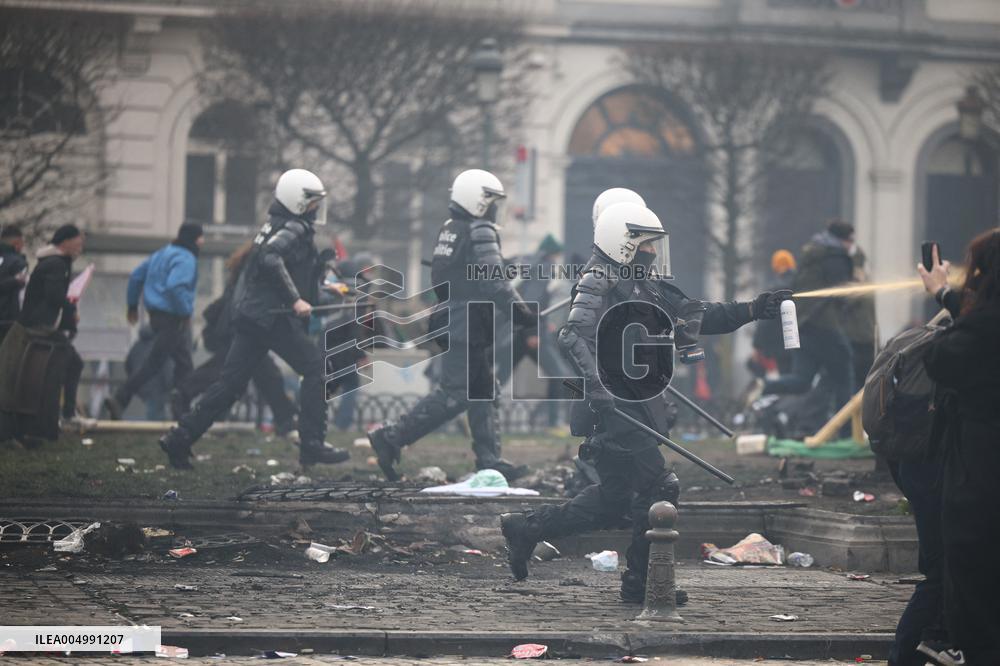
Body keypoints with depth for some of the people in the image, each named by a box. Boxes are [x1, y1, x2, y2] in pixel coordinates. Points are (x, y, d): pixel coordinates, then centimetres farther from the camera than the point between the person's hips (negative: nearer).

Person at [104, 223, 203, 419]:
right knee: (153, 363, -6)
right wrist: (185, 312, -20)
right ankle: (120, 400, -8)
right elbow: (175, 287, -30)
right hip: (173, 319, -10)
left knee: (184, 364, 15)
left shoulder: (163, 253, 15)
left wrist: (133, 305, 24)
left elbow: (136, 275, 18)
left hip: (157, 314, 10)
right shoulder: (186, 259, -14)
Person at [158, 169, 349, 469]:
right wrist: (295, 300, -27)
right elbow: (270, 258, -26)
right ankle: (312, 444, -8)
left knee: (231, 382, 9)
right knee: (316, 367, -5)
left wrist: (324, 287, 26)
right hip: (271, 315, -10)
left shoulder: (277, 225, 21)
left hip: (249, 314, 10)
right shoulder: (293, 229, -10)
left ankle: (180, 438, 7)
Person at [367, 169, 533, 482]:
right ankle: (391, 438, -8)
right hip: (469, 327, -10)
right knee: (453, 394, -9)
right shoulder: (480, 233, -14)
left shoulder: (448, 230, 14)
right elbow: (492, 278, -24)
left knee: (484, 393, 12)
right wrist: (516, 306, -26)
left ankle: (489, 460, 12)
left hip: (451, 323, 10)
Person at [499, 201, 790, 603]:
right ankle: (642, 582, 1)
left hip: (637, 407, 10)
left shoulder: (645, 287, 16)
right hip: (612, 408, -10)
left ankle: (526, 529, 26)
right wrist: (595, 383, -40)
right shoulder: (598, 285, -12)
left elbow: (697, 317, 19)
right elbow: (573, 337, -26)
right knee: (660, 489, -9)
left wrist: (752, 311, 10)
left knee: (613, 502, 15)